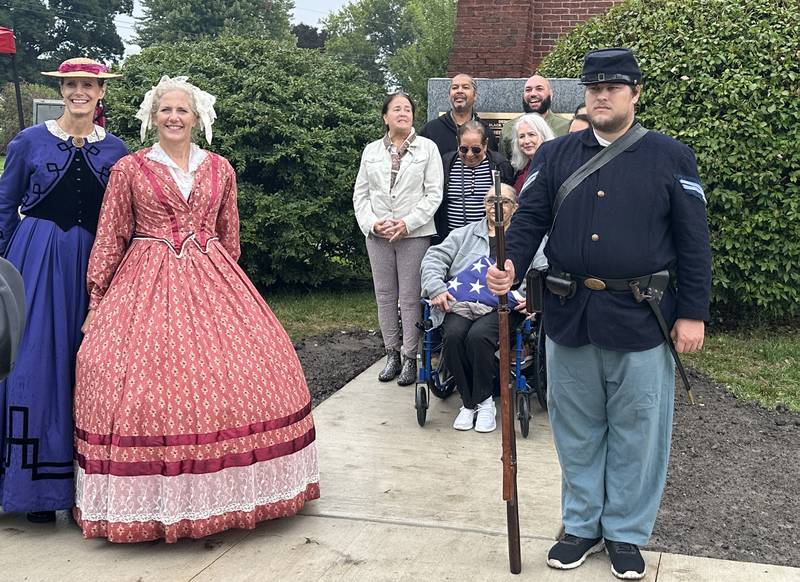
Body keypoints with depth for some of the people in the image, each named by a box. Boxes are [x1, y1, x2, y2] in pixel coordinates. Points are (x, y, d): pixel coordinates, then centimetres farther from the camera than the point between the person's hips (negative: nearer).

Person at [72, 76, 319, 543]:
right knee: (145, 378, -8)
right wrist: (96, 300, 2)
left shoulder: (220, 169, 10)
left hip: (211, 279, 3)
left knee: (232, 376, -3)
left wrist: (231, 286, 17)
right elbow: (110, 238, 5)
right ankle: (150, 501, 5)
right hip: (148, 283, -2)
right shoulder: (129, 169, 4)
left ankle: (219, 490, 12)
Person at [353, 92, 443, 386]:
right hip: (378, 235, 3)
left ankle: (410, 357, 7)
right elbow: (360, 193, 9)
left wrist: (407, 223, -13)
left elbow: (433, 193, -4)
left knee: (410, 297, -1)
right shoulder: (371, 150, 10)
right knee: (384, 295, 8)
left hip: (414, 233, -3)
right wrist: (371, 223, -8)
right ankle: (392, 353, 19)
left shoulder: (427, 147, 2)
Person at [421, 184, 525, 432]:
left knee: (478, 337, -33)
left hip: (502, 305, -2)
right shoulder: (464, 234, 26)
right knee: (452, 336, -29)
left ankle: (484, 401, -13)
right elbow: (434, 257, 16)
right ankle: (468, 401, -11)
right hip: (461, 302, 2)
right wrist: (436, 288, -3)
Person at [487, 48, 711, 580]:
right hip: (569, 317, 3)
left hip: (641, 319, -2)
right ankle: (582, 526, 29)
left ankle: (626, 534, 25)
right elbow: (530, 219, 4)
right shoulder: (556, 155, 7)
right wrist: (511, 266, -16)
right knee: (577, 431, 13)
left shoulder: (671, 157, 0)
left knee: (636, 434, 8)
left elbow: (693, 240, -1)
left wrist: (692, 313, -6)